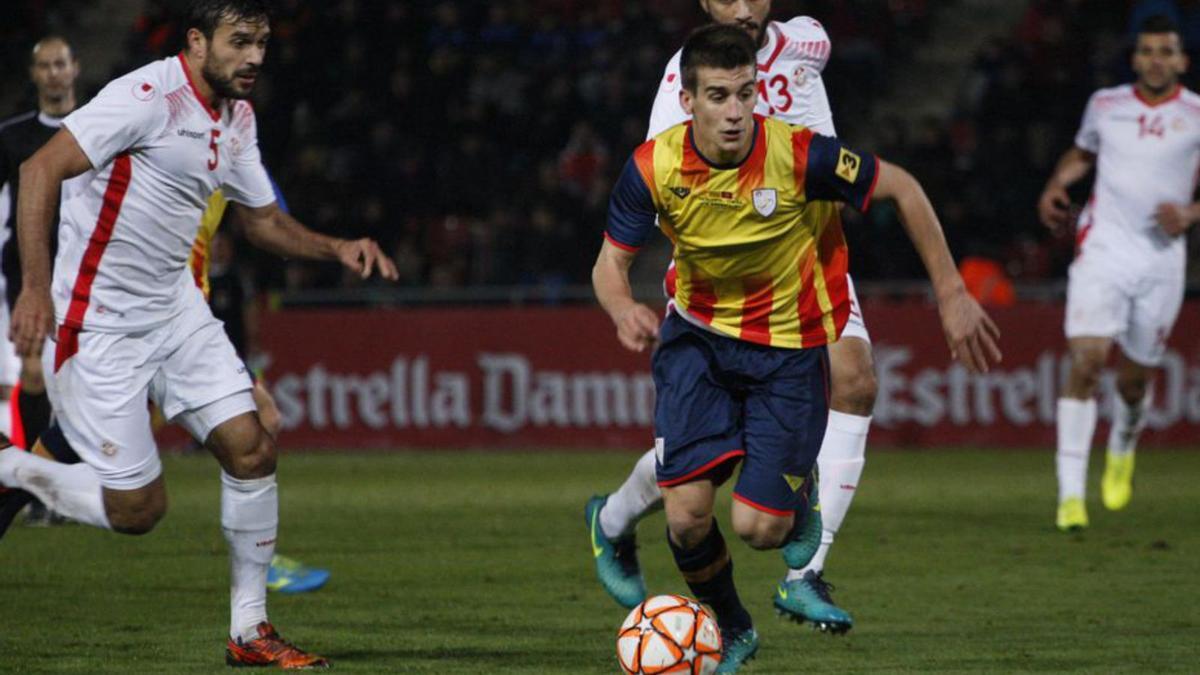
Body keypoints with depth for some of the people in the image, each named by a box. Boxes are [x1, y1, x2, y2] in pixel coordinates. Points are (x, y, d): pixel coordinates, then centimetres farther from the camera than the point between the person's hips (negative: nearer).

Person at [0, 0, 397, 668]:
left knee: (252, 448, -2)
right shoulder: (148, 95, -20)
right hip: (101, 324, -8)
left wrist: (335, 248, 1)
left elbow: (263, 218, 20)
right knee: (137, 508, -6)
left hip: (176, 306, 8)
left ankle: (250, 631, 9)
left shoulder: (239, 118, 7)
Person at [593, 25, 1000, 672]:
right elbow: (611, 261, -6)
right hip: (696, 337, 2)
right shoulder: (654, 168, -18)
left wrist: (952, 296, -8)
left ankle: (800, 506, 30)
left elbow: (902, 188, -11)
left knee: (757, 526, -10)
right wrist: (624, 309, -31)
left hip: (788, 346, -2)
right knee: (687, 515, -10)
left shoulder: (799, 156, -25)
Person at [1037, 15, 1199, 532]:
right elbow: (1082, 154, 27)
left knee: (1135, 380, 9)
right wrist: (1055, 187, 9)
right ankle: (1071, 494, -17)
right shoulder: (1105, 105, 8)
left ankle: (1122, 449, 46)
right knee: (1086, 361, -18)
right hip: (1103, 250, 0)